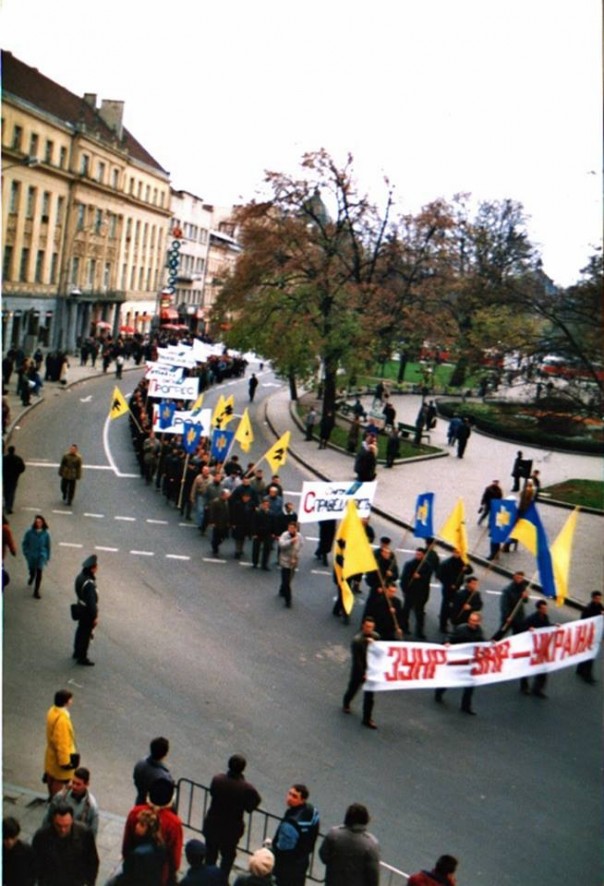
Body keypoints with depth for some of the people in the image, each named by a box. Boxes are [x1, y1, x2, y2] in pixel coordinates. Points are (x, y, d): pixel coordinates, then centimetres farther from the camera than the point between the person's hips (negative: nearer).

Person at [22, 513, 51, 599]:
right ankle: (31, 577, 58)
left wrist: (48, 557, 6)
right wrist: (26, 553, -6)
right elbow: (24, 543, -1)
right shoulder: (30, 532, -13)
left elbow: (48, 546, 0)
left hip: (41, 555, -1)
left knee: (39, 572, -12)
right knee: (32, 570, 20)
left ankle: (36, 591, -3)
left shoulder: (46, 533, -11)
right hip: (31, 555, 1)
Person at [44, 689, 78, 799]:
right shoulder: (61, 719, -37)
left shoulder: (52, 711, -7)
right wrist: (65, 761, -20)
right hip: (60, 755, -9)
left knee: (51, 776, 27)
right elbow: (62, 742, -30)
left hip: (51, 753, 9)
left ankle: (51, 797, 47)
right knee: (60, 781, 12)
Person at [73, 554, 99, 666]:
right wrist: (95, 616, -19)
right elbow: (91, 601, -29)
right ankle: (82, 657, 21)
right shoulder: (89, 583, -34)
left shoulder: (81, 577, -5)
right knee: (85, 634, 7)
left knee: (80, 631, 25)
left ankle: (77, 652, 42)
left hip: (81, 608, 9)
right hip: (87, 612, -9)